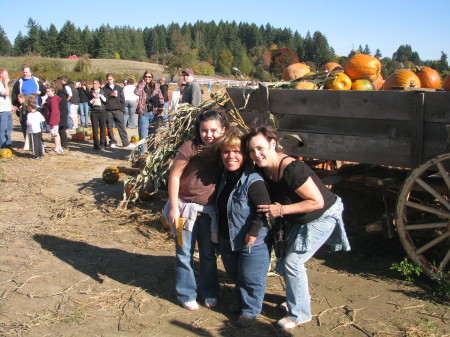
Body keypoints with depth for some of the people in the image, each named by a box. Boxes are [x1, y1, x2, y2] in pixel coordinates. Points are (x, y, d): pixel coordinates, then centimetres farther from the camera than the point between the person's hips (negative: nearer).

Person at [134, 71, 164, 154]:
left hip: (154, 113, 2)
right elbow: (136, 92, -17)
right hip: (143, 113, -1)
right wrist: (143, 82, -9)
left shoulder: (156, 87, 7)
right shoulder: (141, 86, 4)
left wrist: (160, 111, -4)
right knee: (143, 135, -1)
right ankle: (142, 153, 6)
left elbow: (161, 99, 6)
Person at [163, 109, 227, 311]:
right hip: (186, 207, -3)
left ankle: (210, 293, 32)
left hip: (209, 210, 3)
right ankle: (187, 294, 25)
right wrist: (174, 207, -14)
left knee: (209, 253, 16)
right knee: (185, 254, 8)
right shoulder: (189, 148, -16)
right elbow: (174, 176, -13)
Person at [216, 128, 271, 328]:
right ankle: (240, 299, 48)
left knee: (251, 277, 8)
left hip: (252, 242, -8)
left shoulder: (253, 181, -26)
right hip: (227, 239, 8)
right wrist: (220, 233, 15)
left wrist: (253, 233, -23)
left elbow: (264, 209, -27)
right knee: (234, 273, 25)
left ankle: (250, 310, 29)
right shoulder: (225, 177, 1)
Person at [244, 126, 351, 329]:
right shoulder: (263, 170, -10)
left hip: (323, 217, -8)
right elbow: (274, 197, 9)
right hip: (297, 221, 8)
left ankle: (300, 314, 7)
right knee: (285, 260, 15)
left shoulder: (291, 169, -34)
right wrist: (273, 209, -11)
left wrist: (282, 210, -32)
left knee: (293, 262, -10)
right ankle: (297, 298, 39)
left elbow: (317, 202, -31)